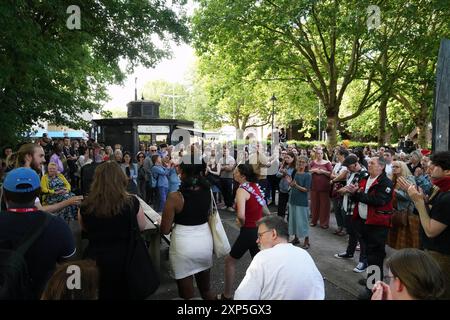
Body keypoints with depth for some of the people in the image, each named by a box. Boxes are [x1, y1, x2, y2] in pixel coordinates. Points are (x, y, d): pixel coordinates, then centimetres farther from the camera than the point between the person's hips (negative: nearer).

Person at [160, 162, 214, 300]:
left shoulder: (175, 197, -19)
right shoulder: (207, 191, -7)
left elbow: (165, 230, -11)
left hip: (184, 246, -4)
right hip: (205, 242, 4)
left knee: (187, 295, 14)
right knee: (206, 289, 26)